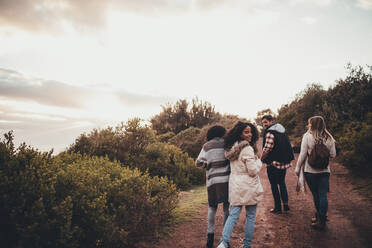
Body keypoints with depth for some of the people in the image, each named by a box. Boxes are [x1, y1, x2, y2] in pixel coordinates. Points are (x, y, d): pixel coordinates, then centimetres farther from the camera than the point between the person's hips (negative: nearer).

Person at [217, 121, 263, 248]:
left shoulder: (232, 148, 8)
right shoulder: (247, 149, -17)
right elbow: (253, 171, -17)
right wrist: (258, 161, 0)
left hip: (235, 186, 6)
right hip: (249, 187, -6)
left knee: (233, 214, 9)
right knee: (250, 216, 9)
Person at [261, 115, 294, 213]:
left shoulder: (270, 133, -17)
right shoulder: (283, 131, 9)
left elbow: (267, 149, -22)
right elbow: (288, 147, 15)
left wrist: (261, 159, -7)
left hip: (273, 163, -8)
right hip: (285, 162, 8)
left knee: (274, 185, 5)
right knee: (282, 182, 23)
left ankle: (278, 207, 12)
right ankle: (285, 203, 16)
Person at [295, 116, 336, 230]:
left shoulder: (307, 136, -10)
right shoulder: (329, 138, 1)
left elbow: (302, 154, -10)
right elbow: (333, 155, 6)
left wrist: (298, 168, 1)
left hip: (310, 170, -3)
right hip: (325, 170, 3)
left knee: (315, 194, 9)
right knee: (323, 195, 6)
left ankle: (320, 219, 20)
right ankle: (322, 218, 9)